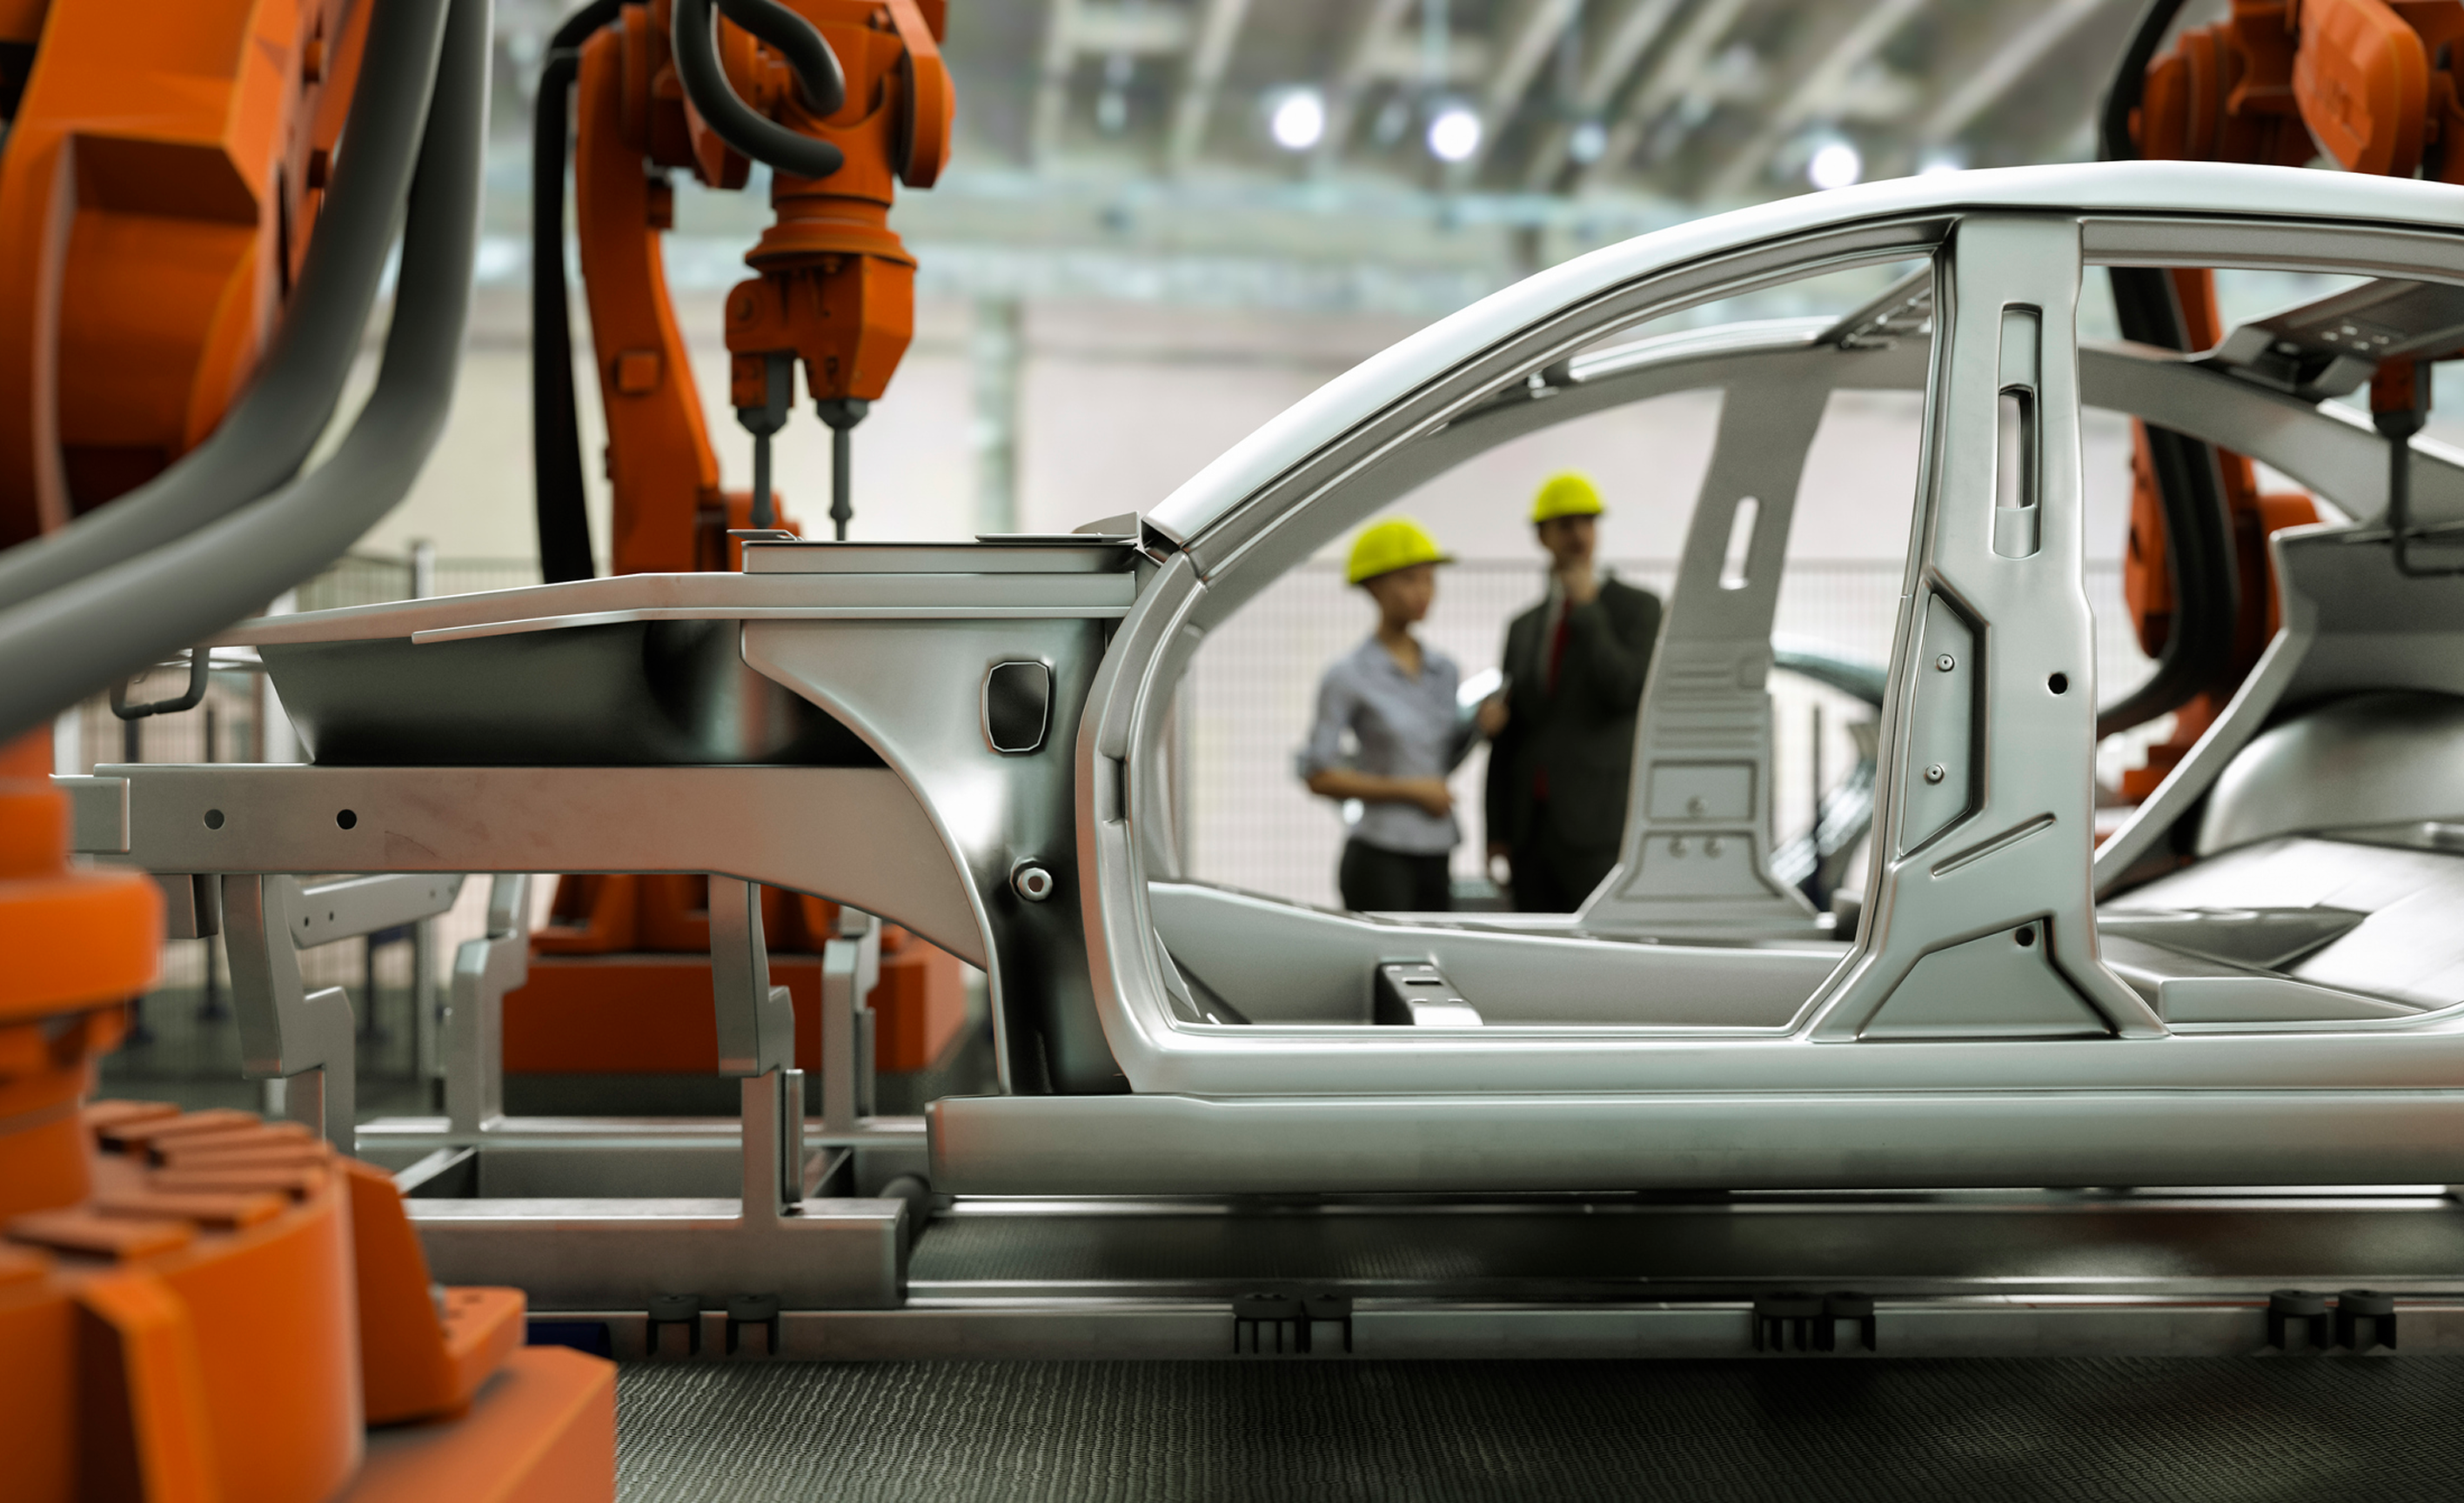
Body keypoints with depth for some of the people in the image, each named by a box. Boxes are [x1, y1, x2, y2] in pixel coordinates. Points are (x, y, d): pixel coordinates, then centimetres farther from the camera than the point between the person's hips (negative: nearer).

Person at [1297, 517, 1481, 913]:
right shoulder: (1347, 676, -6)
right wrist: (1408, 790, -12)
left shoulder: (1444, 670, 11)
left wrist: (1479, 727, 1)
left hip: (1435, 861, 6)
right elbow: (1318, 777, -9)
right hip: (1379, 856, -6)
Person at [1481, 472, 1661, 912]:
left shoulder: (1637, 607, 3)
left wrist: (1587, 607, -10)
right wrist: (1497, 835, 11)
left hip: (1597, 826, -5)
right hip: (1530, 829, 5)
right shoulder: (1524, 628, 17)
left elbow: (1628, 692, -15)